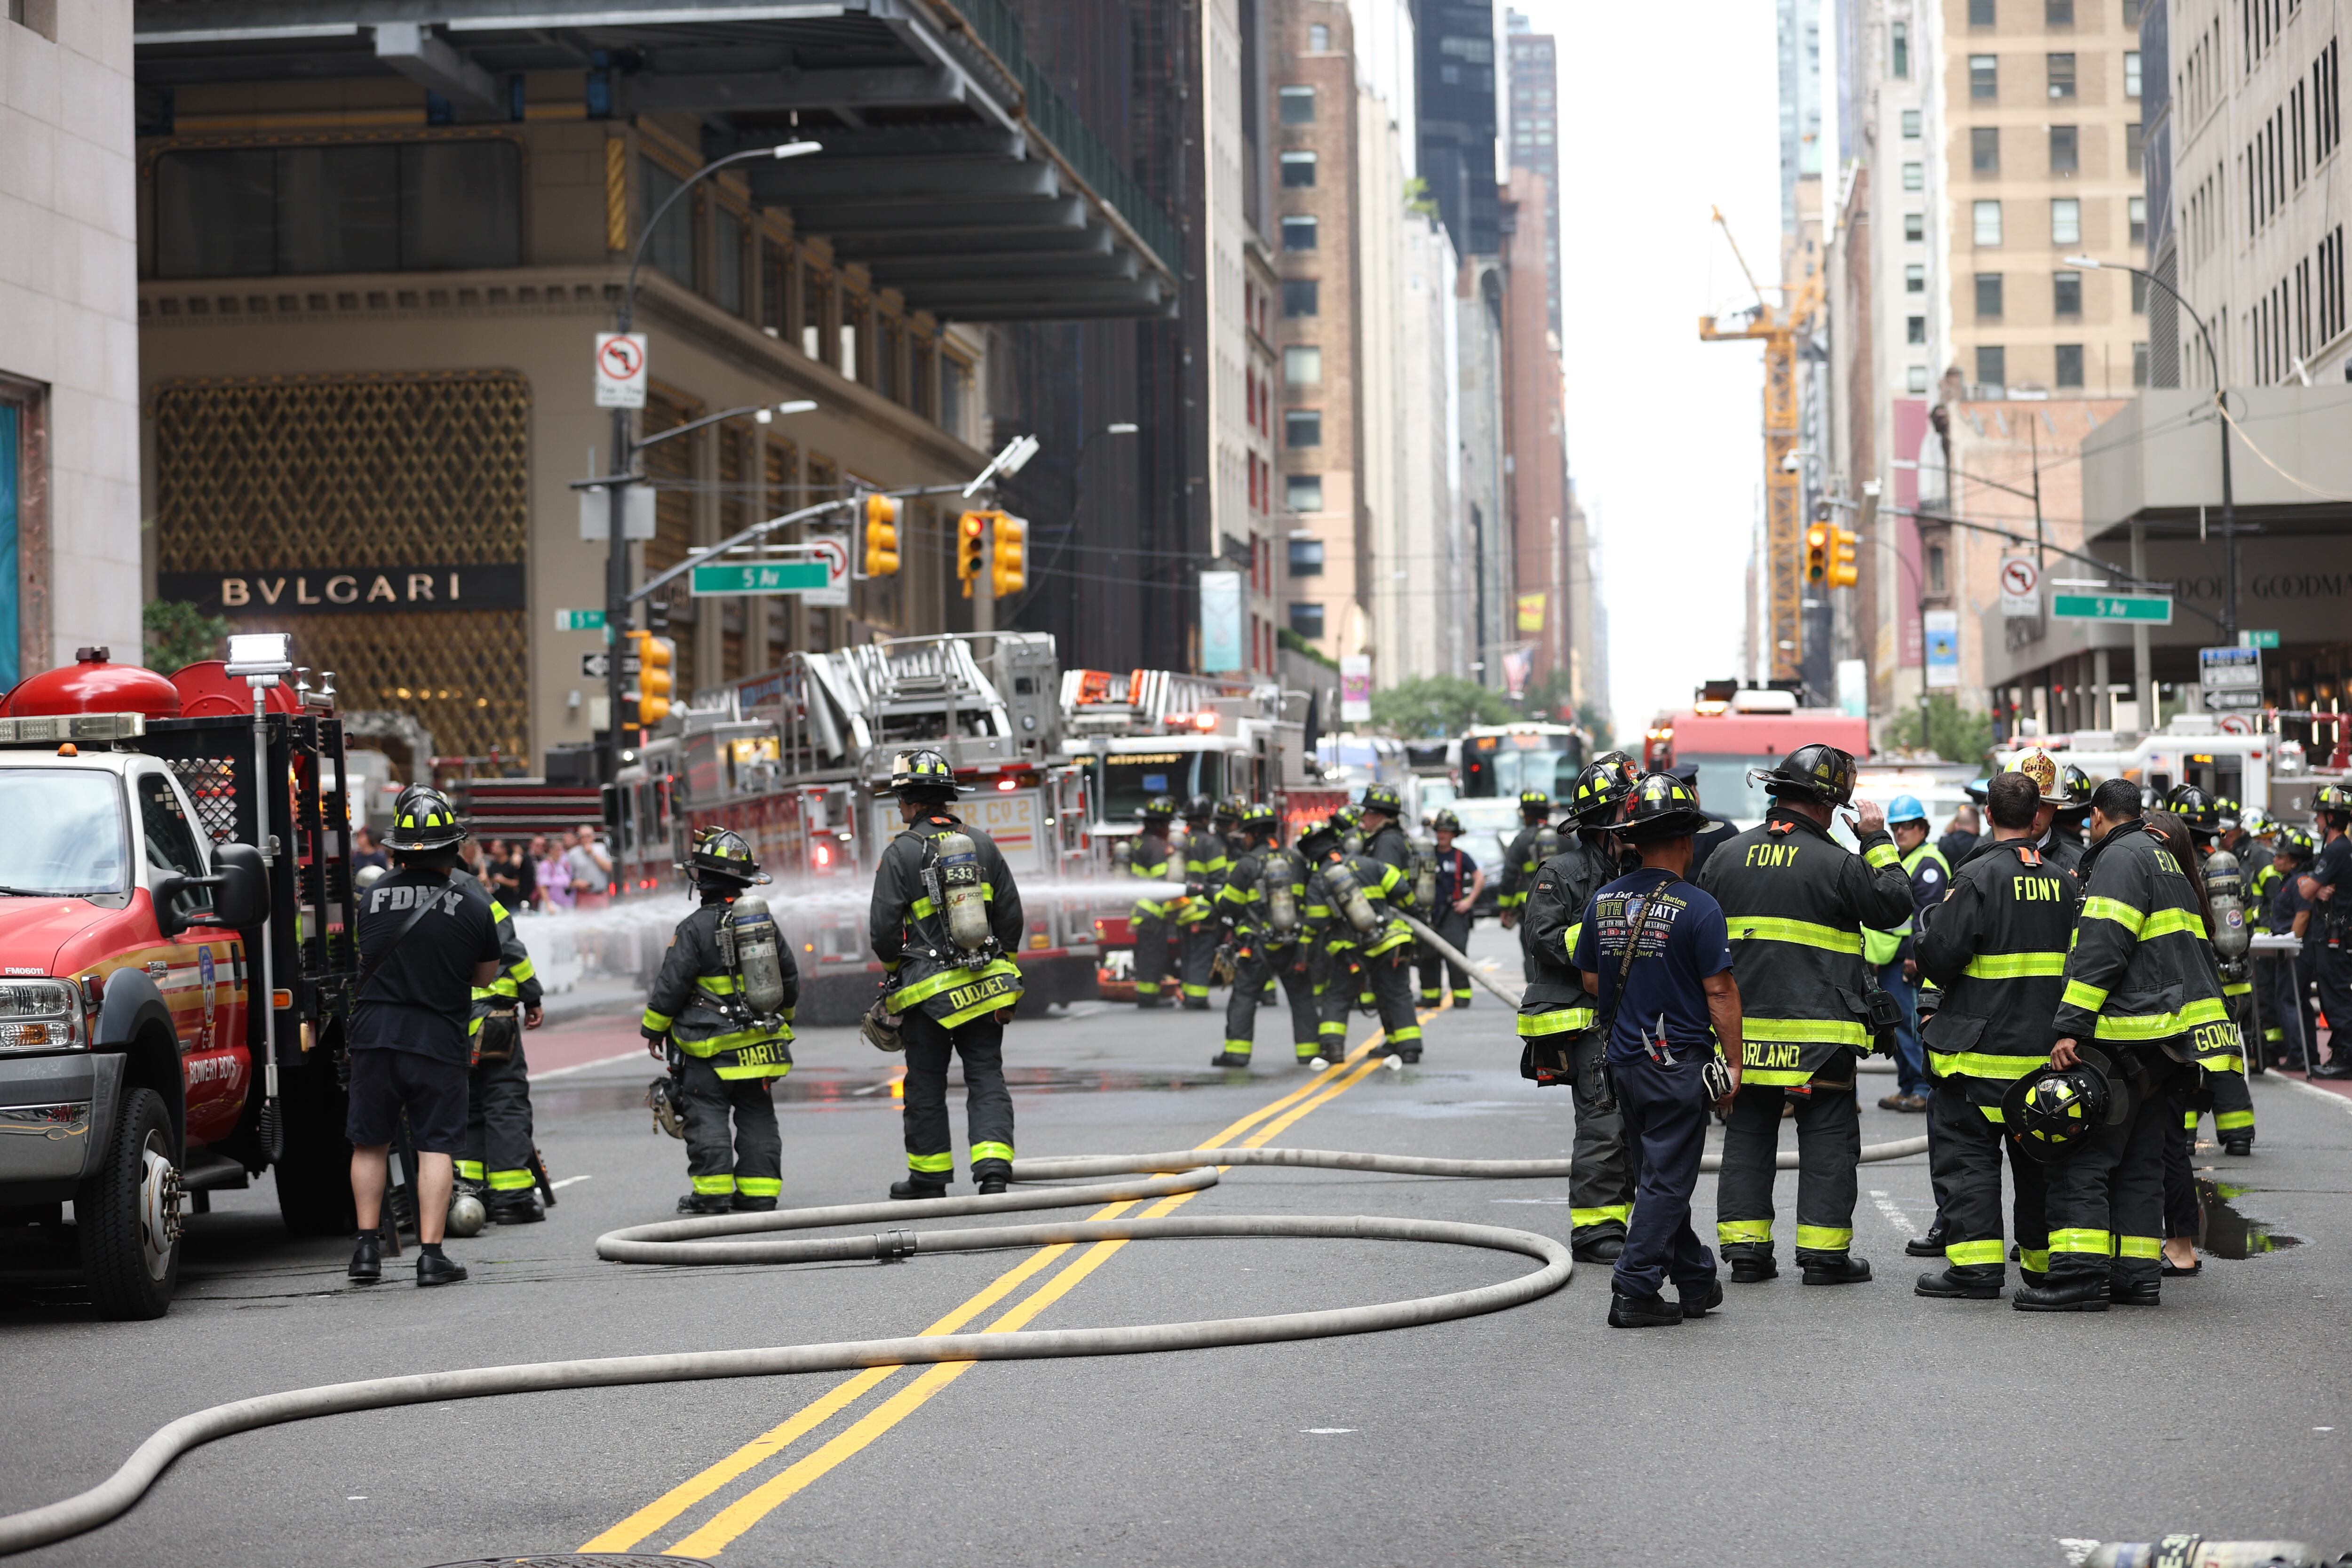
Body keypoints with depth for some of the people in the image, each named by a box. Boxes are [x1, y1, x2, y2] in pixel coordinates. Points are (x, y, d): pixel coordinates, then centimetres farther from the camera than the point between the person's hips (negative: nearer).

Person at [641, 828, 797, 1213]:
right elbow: (789, 976, 14)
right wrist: (782, 1018, 30)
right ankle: (759, 1191, 9)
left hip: (710, 1048, -6)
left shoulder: (696, 928, -13)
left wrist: (653, 1028, 4)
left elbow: (671, 985, -10)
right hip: (759, 1045, 6)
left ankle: (713, 1191, -5)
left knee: (706, 1116, -1)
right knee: (757, 1116, 10)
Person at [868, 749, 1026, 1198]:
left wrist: (896, 969, 13)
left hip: (931, 991, -4)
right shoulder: (983, 845, 7)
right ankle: (994, 1167, -11)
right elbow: (1011, 916, 9)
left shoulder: (901, 853, -8)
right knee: (987, 1080, 4)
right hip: (986, 987, 4)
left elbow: (883, 930, -6)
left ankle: (929, 1176, 17)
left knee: (926, 1085, 9)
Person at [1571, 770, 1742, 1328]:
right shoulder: (1697, 908, -14)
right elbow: (1720, 993, -13)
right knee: (1666, 1181, 0)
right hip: (1679, 1062, -6)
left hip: (1624, 1061, 6)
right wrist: (1734, 1062, -7)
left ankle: (1696, 1281, 26)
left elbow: (1590, 979, 12)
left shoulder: (1602, 901, 3)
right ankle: (1634, 1292, -2)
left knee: (1661, 1176, 17)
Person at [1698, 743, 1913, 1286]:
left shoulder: (1726, 857, 7)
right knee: (1828, 1139, 4)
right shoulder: (1837, 863, -9)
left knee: (1747, 1137, 10)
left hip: (1744, 1026, 4)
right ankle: (1824, 1252, 3)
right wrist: (1878, 842, 9)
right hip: (1819, 1029, -4)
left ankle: (1744, 1247, 9)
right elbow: (1895, 905, 2)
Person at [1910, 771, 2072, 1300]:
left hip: (1983, 1045, -5)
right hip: (2048, 1047, 5)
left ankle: (1975, 1263, -6)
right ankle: (2047, 1261, 21)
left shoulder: (1978, 877, -13)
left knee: (1966, 1154, 0)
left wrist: (1928, 922, 5)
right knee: (2039, 1155, 15)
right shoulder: (2064, 881, 4)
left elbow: (1938, 958, -15)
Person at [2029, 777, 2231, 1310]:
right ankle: (2137, 1272, 13)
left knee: (2081, 1160, -10)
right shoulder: (2166, 860, 22)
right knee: (2138, 1160, 13)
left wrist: (2071, 1026, -21)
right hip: (2170, 1040, 10)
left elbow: (2101, 949, -19)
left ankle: (2081, 1274, -16)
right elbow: (2195, 952, 27)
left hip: (2127, 1037, -10)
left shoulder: (2119, 857, -8)